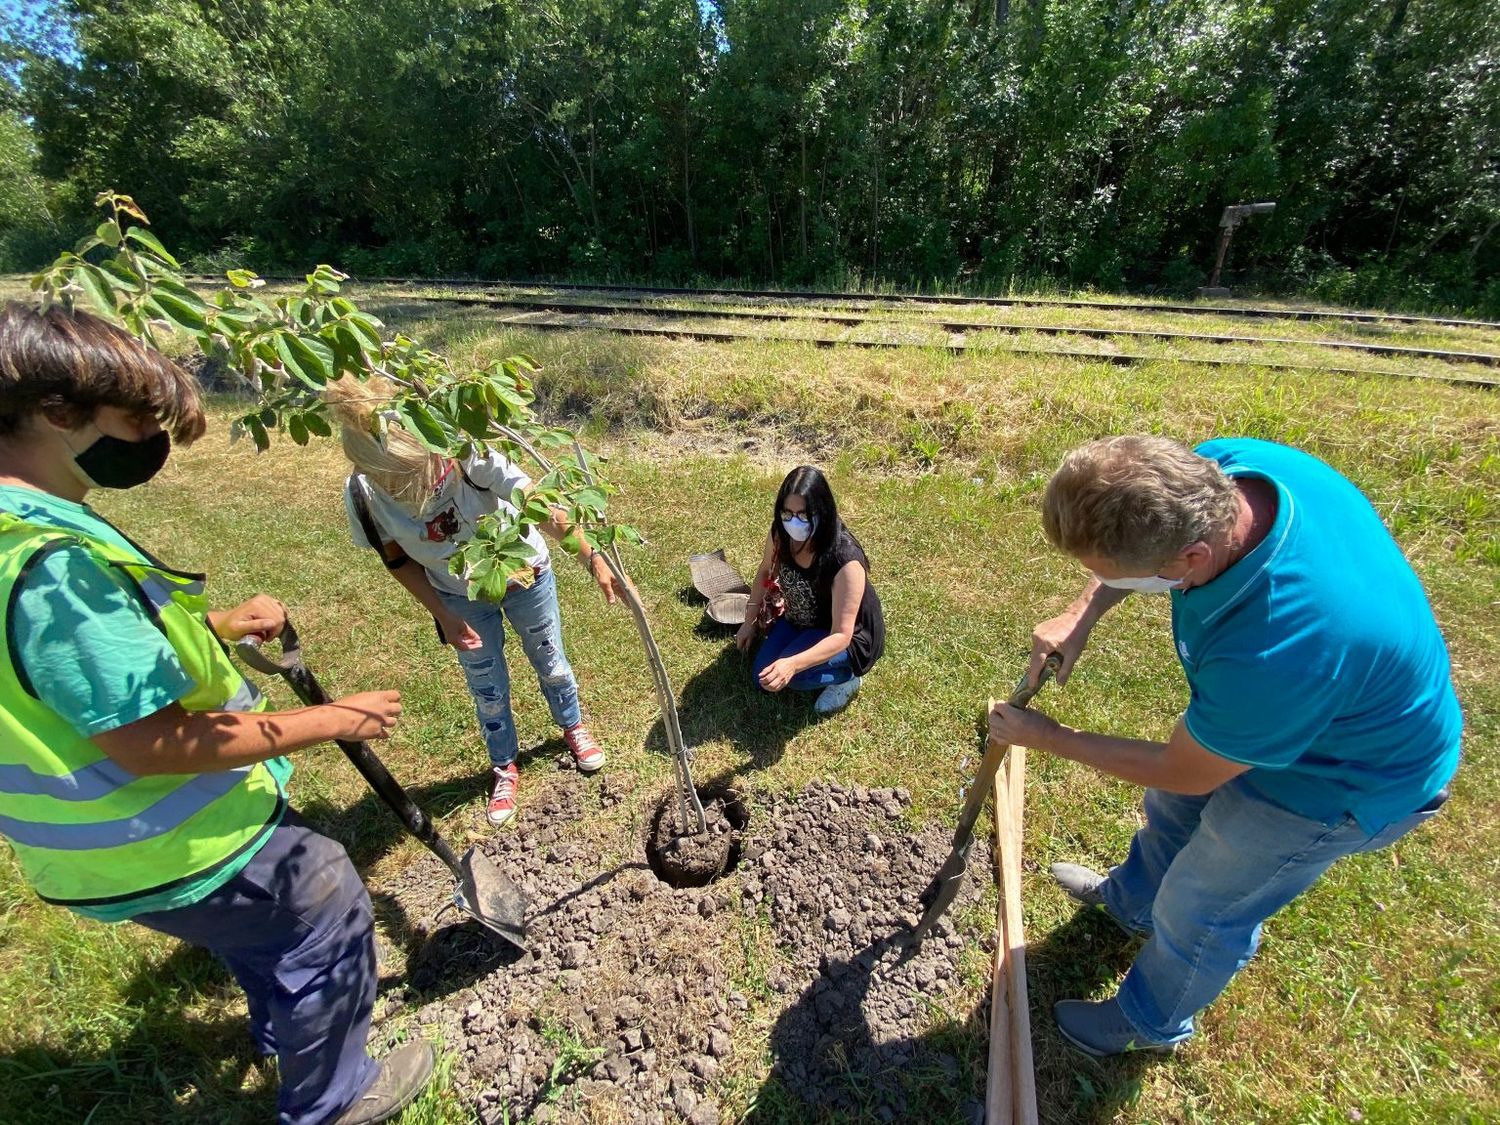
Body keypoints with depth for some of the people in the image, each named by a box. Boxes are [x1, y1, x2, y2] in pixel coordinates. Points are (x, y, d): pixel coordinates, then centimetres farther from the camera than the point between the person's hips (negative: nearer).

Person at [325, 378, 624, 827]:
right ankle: (504, 767, 43)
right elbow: (398, 560, -8)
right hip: (463, 598, 2)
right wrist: (444, 617, -10)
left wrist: (593, 559, -45)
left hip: (523, 573, -1)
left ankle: (573, 727, 49)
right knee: (487, 689, 15)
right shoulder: (364, 495, -25)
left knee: (550, 662, 19)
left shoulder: (464, 452, -35)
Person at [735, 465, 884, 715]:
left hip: (850, 638, -6)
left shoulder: (846, 560, -37)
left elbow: (841, 636, -36)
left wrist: (792, 664, -50)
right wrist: (750, 622, 4)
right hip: (800, 622, 6)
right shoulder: (781, 534, -19)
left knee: (786, 674, -27)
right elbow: (766, 572, 4)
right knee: (764, 677, -2)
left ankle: (846, 675, 0)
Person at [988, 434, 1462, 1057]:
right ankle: (1131, 900, 61)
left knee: (1202, 910, 15)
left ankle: (1149, 1021, 47)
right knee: (1171, 811, 29)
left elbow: (1181, 772, -25)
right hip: (1275, 712, 7)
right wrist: (1082, 613, -18)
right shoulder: (1217, 465, -29)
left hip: (1341, 779, -7)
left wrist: (1048, 738, -14)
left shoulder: (1271, 658, -47)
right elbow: (1132, 540, -4)